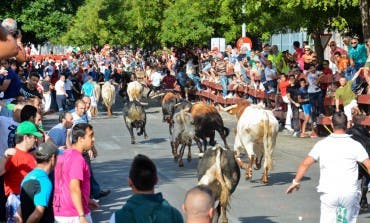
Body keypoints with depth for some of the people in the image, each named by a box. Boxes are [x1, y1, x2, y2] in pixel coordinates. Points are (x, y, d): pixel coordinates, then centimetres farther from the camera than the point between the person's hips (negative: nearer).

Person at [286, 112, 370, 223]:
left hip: (328, 192, 0)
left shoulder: (322, 144, 2)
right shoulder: (355, 145, -1)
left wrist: (296, 181, 9)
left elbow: (305, 163, -1)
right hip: (350, 192, 0)